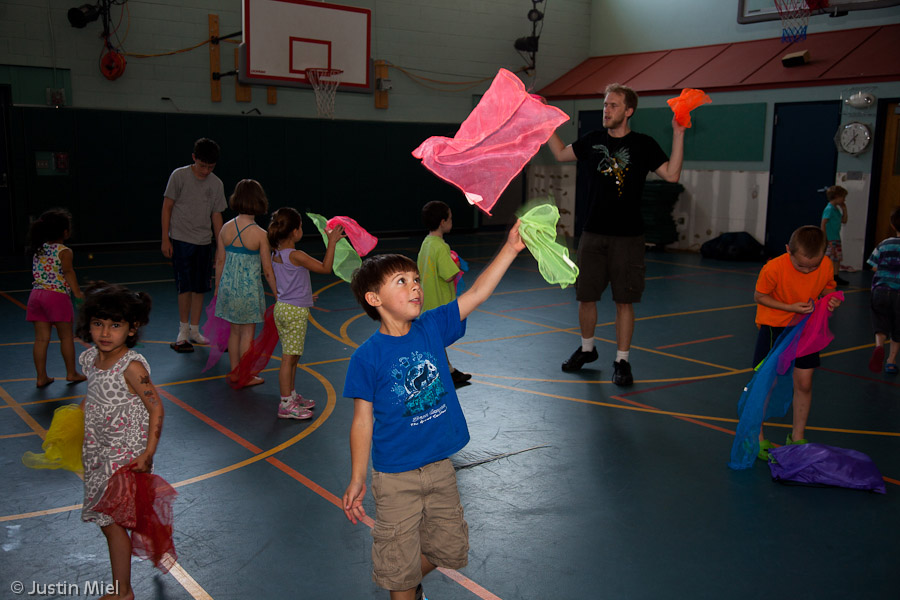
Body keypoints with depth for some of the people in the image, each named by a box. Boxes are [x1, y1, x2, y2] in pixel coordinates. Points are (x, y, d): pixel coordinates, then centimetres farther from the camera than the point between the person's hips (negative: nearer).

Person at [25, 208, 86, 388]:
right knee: (66, 336, 7)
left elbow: (37, 272, 20)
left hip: (36, 293, 6)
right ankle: (71, 373, 16)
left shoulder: (38, 249, 14)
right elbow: (67, 271, -21)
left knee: (41, 338, 8)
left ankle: (41, 377, 11)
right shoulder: (64, 251, -7)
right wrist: (77, 291, -27)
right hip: (57, 295, -6)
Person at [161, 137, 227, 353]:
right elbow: (167, 207, -3)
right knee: (185, 286, -6)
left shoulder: (217, 184, 4)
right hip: (181, 240, -4)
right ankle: (183, 331, 6)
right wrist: (165, 239, -7)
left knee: (200, 287, 6)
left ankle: (194, 331, 18)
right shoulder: (179, 176, -6)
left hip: (204, 242, 4)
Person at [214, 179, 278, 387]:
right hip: (249, 288, -4)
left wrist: (218, 287, 17)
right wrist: (278, 295, 0)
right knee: (247, 332, 9)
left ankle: (234, 372, 28)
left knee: (234, 330, 17)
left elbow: (220, 261, 4)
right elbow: (268, 271, -11)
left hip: (228, 286, 4)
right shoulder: (260, 234, -15)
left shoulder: (226, 228, -4)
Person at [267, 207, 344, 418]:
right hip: (296, 312, -9)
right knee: (289, 358, -4)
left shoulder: (276, 254, 8)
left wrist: (304, 296, 29)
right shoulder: (296, 255, -20)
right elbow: (325, 268, -19)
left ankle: (291, 395, 29)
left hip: (282, 306, 9)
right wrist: (332, 242, -13)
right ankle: (286, 405, 1)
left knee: (292, 357, 18)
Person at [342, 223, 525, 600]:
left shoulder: (432, 328, -3)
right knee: (400, 561, 8)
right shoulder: (367, 357, -15)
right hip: (396, 478, -5)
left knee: (450, 548, 20)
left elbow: (476, 294, -8)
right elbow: (362, 422, -10)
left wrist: (510, 249, -17)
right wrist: (356, 481, -7)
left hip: (440, 468, 5)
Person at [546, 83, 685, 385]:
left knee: (624, 301, 0)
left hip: (627, 236, -3)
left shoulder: (643, 144, -1)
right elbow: (561, 153, 22)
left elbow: (672, 174, -10)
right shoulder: (593, 141, 8)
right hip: (593, 234, 3)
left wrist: (678, 135, -17)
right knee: (585, 296, 9)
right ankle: (587, 349, 31)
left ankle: (622, 361, 13)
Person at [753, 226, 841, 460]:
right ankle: (756, 437, 11)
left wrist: (832, 300, -18)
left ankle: (797, 436, 24)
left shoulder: (826, 265, -16)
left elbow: (828, 289, 4)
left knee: (804, 384, 6)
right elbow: (759, 296, -13)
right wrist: (790, 307, -23)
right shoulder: (774, 268, -27)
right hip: (774, 327, -3)